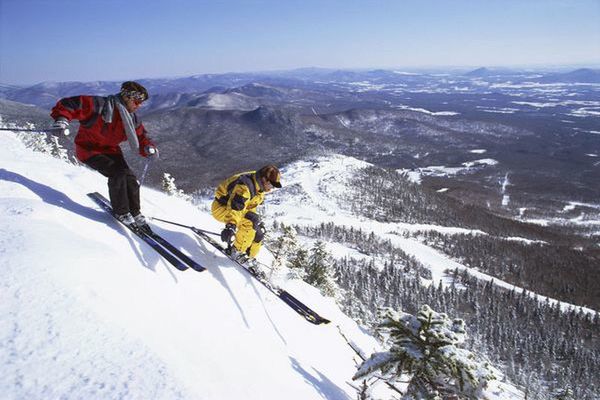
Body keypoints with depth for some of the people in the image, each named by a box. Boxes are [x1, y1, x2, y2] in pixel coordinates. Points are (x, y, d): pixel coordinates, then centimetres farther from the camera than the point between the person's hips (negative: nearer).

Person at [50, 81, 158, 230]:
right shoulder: (100, 105, -22)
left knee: (130, 178, -9)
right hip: (89, 149, -6)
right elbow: (67, 104, -23)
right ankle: (121, 212, -7)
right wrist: (62, 120, -40)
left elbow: (140, 138, 7)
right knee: (117, 173, -25)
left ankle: (135, 213, 9)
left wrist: (148, 148, -15)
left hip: (110, 149, 7)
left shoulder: (132, 119, 0)